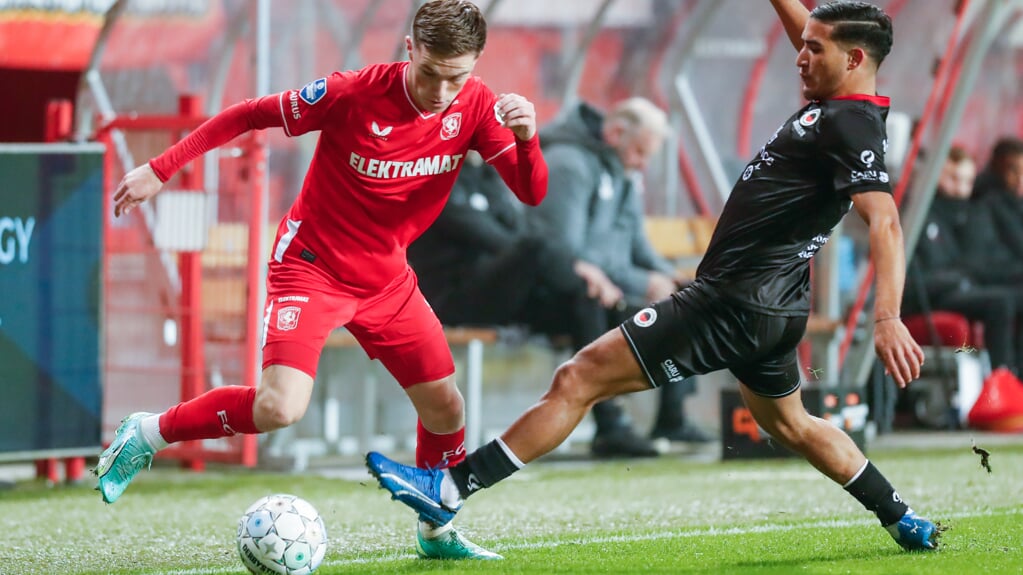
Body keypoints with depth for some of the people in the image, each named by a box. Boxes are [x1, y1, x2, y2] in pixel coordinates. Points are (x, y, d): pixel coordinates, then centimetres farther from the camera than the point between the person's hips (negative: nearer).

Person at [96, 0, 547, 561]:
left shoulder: (476, 108, -10)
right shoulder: (353, 93, -24)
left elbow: (532, 193, -11)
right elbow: (250, 115, -13)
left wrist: (526, 137, -33)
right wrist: (160, 168, -13)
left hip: (385, 277, 5)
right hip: (311, 264, -5)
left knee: (446, 409, 6)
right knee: (279, 407, -24)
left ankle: (436, 532, 31)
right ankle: (146, 434, -3)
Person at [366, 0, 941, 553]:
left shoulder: (850, 127, -18)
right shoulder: (837, 105, 9)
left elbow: (886, 222, -29)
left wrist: (888, 319, -39)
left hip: (734, 305, -10)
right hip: (773, 307, 10)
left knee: (580, 378, -9)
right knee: (789, 424, 31)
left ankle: (448, 487, -9)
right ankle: (905, 522, 37)